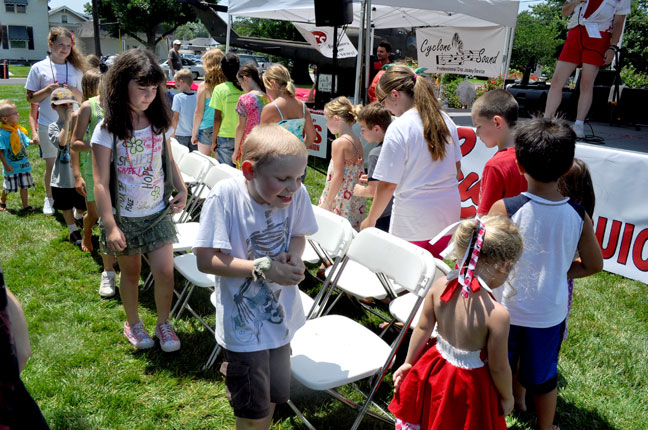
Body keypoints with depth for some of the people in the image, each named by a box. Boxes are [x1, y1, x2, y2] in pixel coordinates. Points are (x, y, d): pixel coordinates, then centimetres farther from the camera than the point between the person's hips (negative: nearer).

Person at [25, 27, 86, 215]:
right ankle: (49, 198, 26)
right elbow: (30, 97, 1)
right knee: (51, 165, 6)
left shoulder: (76, 68, 5)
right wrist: (48, 90, -16)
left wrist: (73, 91, -13)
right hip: (48, 124, -1)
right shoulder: (39, 68, -1)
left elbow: (82, 99, 9)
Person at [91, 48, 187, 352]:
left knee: (165, 272, -2)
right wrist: (110, 226, -16)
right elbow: (101, 182, -14)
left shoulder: (159, 123, -1)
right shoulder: (107, 131, -13)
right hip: (124, 218, -2)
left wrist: (182, 190, 0)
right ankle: (133, 324, 37)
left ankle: (163, 323, 22)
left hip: (158, 213, 3)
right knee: (130, 271, 14)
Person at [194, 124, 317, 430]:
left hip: (280, 316, 4)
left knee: (276, 395, 25)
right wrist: (263, 268, -27)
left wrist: (294, 254, -17)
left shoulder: (297, 194, -14)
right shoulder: (225, 195, -26)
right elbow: (206, 259, -22)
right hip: (243, 323, -4)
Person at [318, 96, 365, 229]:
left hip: (341, 199, -8)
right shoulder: (357, 140, 7)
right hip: (356, 197, 8)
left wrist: (327, 203, -14)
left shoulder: (339, 143, -17)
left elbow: (338, 176, -20)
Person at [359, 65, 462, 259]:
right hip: (448, 212, 7)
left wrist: (370, 220, -3)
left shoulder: (398, 128, -16)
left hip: (413, 221, -7)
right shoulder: (445, 121, 5)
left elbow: (388, 184, -15)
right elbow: (457, 169, 14)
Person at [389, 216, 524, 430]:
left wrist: (408, 362, 11)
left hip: (434, 370, 4)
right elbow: (498, 367, -18)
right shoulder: (497, 315, -32)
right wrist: (507, 397, 2)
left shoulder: (440, 285, -18)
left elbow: (423, 328, -4)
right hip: (468, 387, -4)